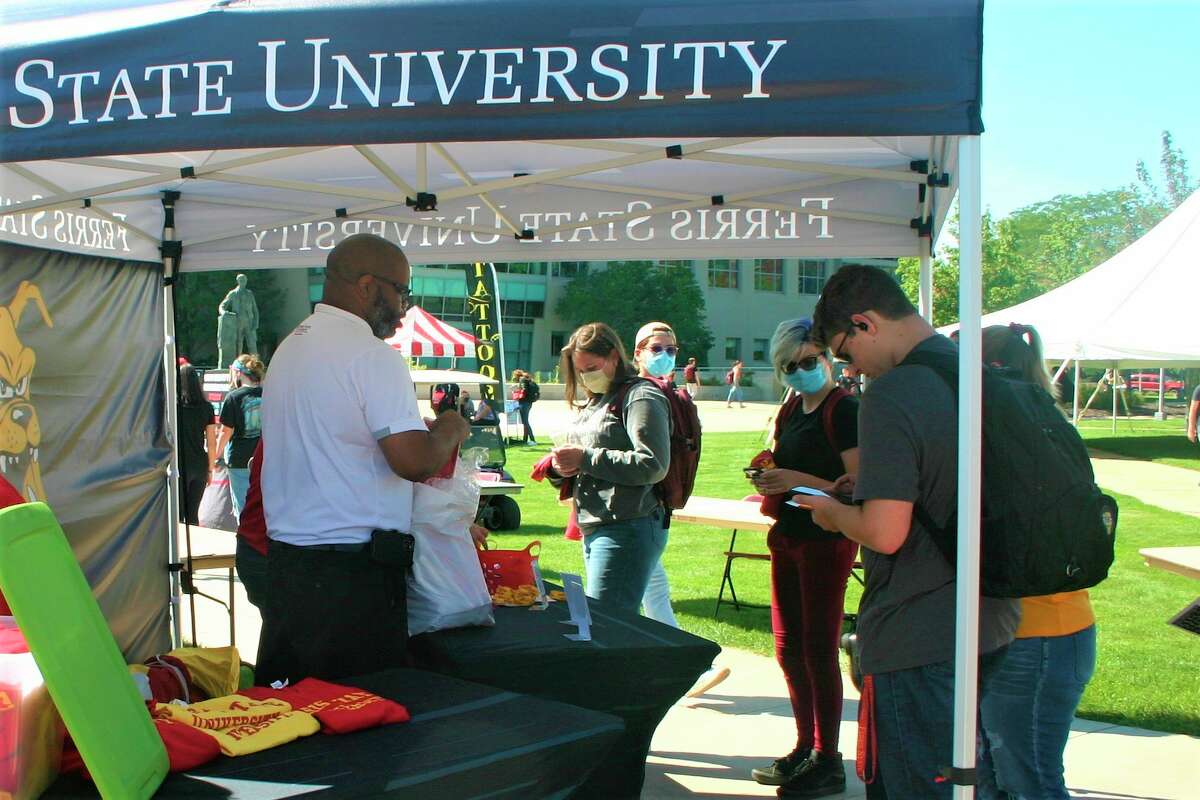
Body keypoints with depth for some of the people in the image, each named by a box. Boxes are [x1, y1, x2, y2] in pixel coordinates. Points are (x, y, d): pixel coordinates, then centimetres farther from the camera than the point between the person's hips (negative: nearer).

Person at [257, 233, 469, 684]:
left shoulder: (290, 346, 15)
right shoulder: (372, 355, -14)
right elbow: (414, 461, -21)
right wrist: (449, 431, 0)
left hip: (284, 557, 9)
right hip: (352, 572, -9)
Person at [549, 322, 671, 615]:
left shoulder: (641, 397, -8)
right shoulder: (593, 402, 20)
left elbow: (653, 465, -20)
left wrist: (585, 458, -19)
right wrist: (559, 469, 1)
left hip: (627, 530, -9)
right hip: (594, 530, 9)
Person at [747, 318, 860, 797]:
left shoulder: (845, 410, -13)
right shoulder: (791, 410, 12)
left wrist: (801, 481, -26)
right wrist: (769, 479, 3)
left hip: (826, 540, -9)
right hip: (788, 537, 9)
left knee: (819, 649, -3)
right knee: (789, 648, 14)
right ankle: (805, 748, 26)